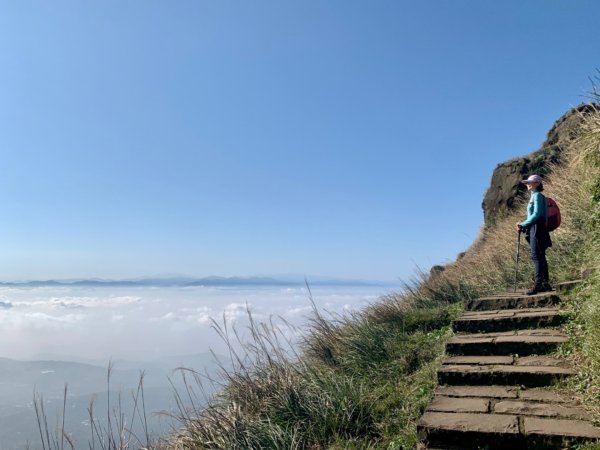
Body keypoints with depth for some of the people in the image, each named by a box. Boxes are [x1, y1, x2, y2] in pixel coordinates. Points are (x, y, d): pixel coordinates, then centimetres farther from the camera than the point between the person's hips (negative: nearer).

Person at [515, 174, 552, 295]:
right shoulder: (534, 196, 20)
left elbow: (536, 214, -17)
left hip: (537, 229, -10)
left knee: (536, 257, -13)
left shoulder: (537, 195, -8)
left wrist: (523, 224, -12)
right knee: (540, 257, 10)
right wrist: (523, 224, 7)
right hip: (534, 229, 10)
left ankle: (538, 284, -15)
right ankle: (545, 284, 14)